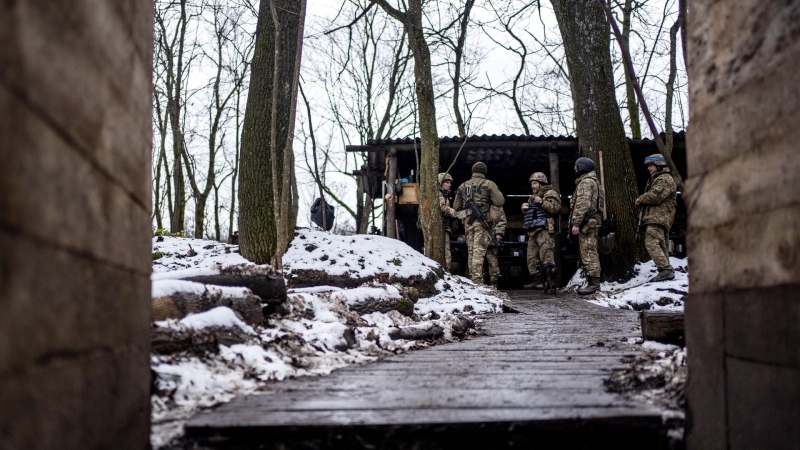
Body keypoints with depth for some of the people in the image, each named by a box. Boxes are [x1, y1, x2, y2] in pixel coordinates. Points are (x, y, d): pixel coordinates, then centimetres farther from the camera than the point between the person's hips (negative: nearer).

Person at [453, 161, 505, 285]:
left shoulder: (463, 186, 15)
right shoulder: (489, 184, 0)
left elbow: (456, 206, 17)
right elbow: (500, 201, -5)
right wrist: (488, 199, 13)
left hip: (467, 221, 5)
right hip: (482, 220, -5)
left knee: (470, 251, 12)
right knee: (479, 251, -9)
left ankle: (472, 277, 14)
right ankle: (477, 279, -16)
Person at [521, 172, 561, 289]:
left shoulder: (550, 193, 4)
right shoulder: (532, 197, 30)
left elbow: (556, 208, -12)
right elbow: (527, 216, 37)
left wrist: (542, 202, -15)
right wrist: (524, 209, 16)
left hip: (544, 230, -9)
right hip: (532, 231, 9)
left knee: (546, 256, -13)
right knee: (532, 257, 6)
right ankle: (536, 280, 9)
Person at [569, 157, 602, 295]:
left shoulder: (586, 182, -11)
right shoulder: (588, 181, 23)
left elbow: (583, 204, -21)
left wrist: (576, 223, -22)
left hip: (587, 222, -11)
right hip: (589, 222, 11)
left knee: (589, 253, -11)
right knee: (589, 253, 12)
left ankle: (593, 283, -12)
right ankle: (592, 282, 15)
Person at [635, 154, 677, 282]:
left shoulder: (665, 179, -8)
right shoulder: (655, 179, 27)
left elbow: (655, 196, -20)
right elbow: (651, 196, 28)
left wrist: (640, 199, -4)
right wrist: (642, 201, 6)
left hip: (659, 218, -11)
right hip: (654, 217, 11)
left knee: (651, 243, -21)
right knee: (660, 245, 11)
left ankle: (666, 270, -26)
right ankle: (666, 271, 14)